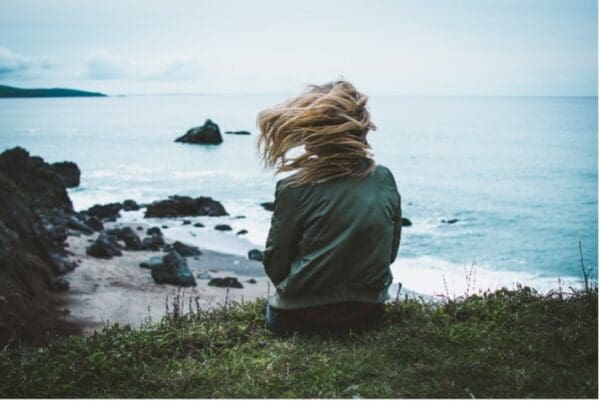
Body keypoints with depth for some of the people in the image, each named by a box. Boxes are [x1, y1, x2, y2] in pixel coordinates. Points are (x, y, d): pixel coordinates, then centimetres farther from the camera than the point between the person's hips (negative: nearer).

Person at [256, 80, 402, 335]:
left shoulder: (295, 189, -18)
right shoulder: (385, 180, -6)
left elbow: (275, 264, -9)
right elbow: (390, 253, 5)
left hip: (302, 316, -4)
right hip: (369, 313, 4)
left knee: (273, 309, 32)